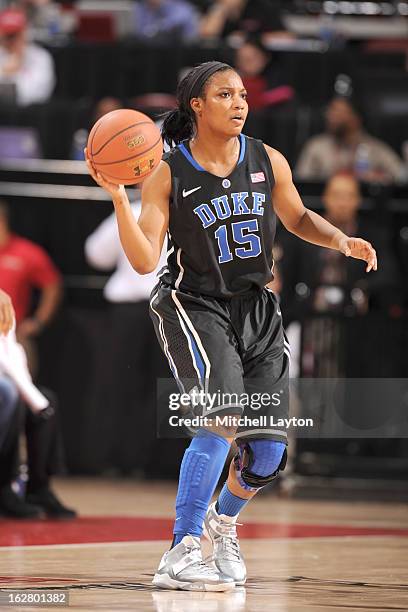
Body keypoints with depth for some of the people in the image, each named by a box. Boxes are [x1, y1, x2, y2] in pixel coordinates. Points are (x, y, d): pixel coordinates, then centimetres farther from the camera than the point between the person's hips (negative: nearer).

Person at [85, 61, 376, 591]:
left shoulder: (268, 162, 0)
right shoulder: (168, 174, -10)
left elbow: (298, 218, 18)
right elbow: (144, 260, -14)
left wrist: (342, 240, -1)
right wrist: (118, 197, -26)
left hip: (255, 307, 5)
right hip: (192, 305, -5)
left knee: (268, 451, 0)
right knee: (223, 420, -27)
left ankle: (223, 521, 33)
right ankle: (180, 556, -21)